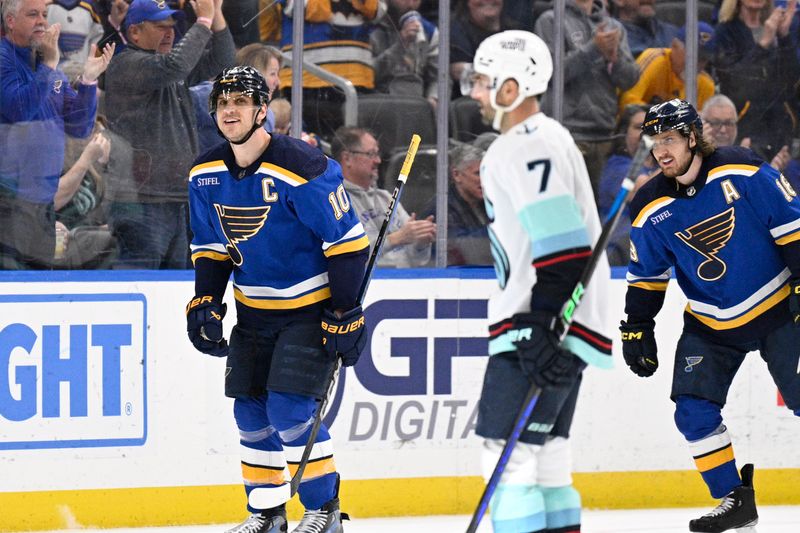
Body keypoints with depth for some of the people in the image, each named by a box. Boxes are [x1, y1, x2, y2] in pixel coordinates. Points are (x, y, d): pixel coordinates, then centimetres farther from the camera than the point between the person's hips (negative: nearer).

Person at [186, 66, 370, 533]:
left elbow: (348, 241, -18)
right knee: (251, 412, 7)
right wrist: (206, 304, -1)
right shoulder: (206, 175, -3)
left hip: (312, 307, -7)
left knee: (290, 410, -14)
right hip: (254, 310, 7)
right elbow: (210, 246, 11)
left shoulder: (302, 168, -23)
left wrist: (346, 313, -18)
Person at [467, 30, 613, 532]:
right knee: (545, 454, 13)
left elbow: (563, 251, -24)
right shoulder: (542, 140, 19)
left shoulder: (529, 149, -15)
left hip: (541, 329, -11)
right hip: (550, 327, 11)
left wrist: (538, 331, -27)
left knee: (509, 453, -12)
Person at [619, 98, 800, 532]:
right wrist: (636, 330, 3)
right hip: (711, 326, 3)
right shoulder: (651, 210, -5)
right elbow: (646, 276, 6)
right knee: (693, 410, -9)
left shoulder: (741, 173, -15)